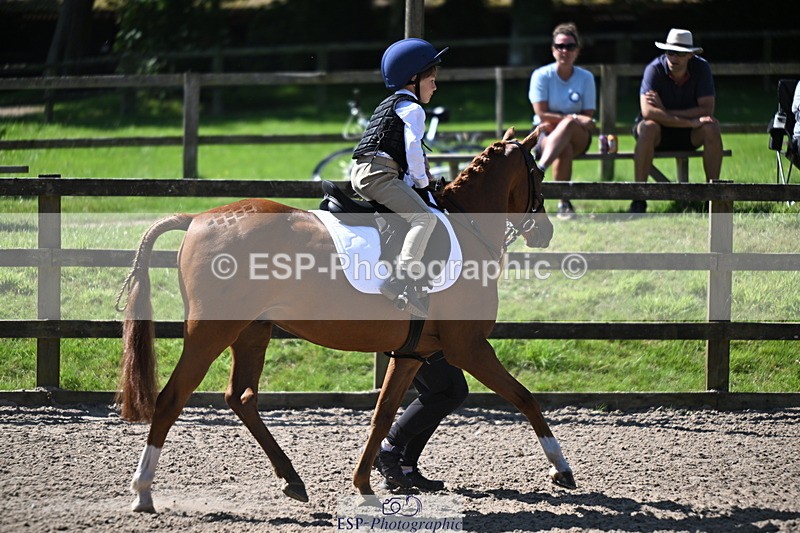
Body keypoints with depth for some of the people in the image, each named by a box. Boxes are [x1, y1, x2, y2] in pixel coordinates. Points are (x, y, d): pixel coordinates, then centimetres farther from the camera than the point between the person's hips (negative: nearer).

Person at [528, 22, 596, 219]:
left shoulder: (586, 78, 3)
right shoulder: (542, 75, -2)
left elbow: (588, 119, -2)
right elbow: (542, 115, -11)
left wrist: (558, 120, -17)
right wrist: (575, 118, -18)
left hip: (579, 138, 1)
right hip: (545, 136, -1)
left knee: (568, 126, -37)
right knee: (565, 150, -37)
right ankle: (564, 203, -36)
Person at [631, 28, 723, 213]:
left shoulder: (701, 68, -12)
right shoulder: (655, 69, -19)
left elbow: (707, 110, -19)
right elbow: (648, 112, -31)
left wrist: (667, 113, -27)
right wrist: (690, 122, -34)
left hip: (690, 135, 2)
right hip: (659, 134, -2)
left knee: (711, 127, -27)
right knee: (648, 127, -35)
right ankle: (638, 198, -34)